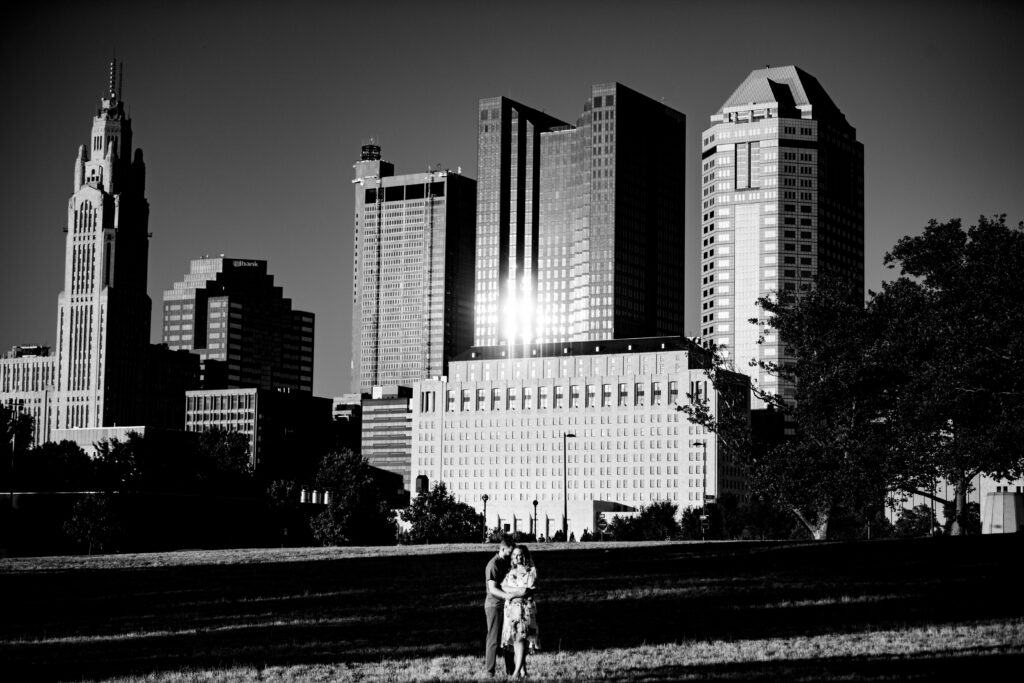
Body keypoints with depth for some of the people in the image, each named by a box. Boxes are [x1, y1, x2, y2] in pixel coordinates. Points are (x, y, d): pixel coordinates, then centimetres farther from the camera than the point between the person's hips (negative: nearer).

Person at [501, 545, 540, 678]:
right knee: (514, 638, 2)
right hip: (511, 607, 5)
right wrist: (519, 590, -12)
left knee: (520, 637, -14)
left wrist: (510, 590, -4)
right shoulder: (511, 571, 14)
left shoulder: (531, 571, 1)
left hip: (525, 607, -5)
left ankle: (517, 671, -17)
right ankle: (523, 670, 9)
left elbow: (528, 590, -9)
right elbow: (504, 586, 0)